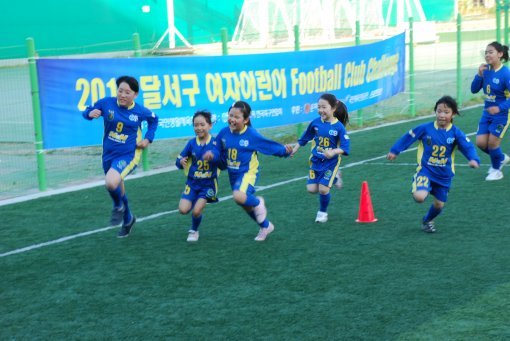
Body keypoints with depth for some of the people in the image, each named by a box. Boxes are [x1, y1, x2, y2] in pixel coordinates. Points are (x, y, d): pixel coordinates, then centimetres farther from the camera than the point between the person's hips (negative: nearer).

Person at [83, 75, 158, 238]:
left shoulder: (140, 111, -9)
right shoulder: (106, 103, -9)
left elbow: (154, 120, 12)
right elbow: (87, 112, -1)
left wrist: (148, 139, 1)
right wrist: (90, 113, -24)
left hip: (128, 155, -4)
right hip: (108, 154, 4)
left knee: (111, 183, -30)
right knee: (117, 189, 21)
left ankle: (118, 206, 3)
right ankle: (128, 219, 48)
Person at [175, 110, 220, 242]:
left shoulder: (214, 143, -12)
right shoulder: (192, 143, -1)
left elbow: (218, 156, -33)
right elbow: (179, 160, 1)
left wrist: (212, 155, -57)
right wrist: (181, 162, -24)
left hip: (208, 183, -3)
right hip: (192, 182, 3)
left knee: (196, 211, -14)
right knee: (183, 209, -11)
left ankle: (194, 231, 19)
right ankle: (196, 202, 25)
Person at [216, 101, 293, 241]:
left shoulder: (252, 135, -17)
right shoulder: (223, 133, -7)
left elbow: (270, 146, -7)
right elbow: (218, 152, 2)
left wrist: (285, 150, -10)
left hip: (248, 173, -6)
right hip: (233, 175, 6)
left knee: (239, 196, -34)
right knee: (246, 205, 19)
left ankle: (258, 202, 0)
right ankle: (266, 226, 44)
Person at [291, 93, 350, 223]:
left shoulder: (339, 127, -15)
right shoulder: (315, 123, -5)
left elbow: (345, 148, -19)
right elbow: (304, 138, 10)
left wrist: (333, 152, -35)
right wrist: (294, 150, 8)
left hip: (331, 162, -4)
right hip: (316, 160, 4)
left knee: (323, 189, -11)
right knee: (311, 189, -2)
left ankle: (323, 212, 19)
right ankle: (333, 178, 27)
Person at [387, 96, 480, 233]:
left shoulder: (456, 133, -10)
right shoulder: (425, 128, -12)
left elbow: (468, 147, -15)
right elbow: (408, 137, 0)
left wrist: (474, 159, -36)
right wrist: (394, 151, 7)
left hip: (444, 175, 2)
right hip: (425, 170, -2)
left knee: (439, 205, 11)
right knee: (419, 197, -26)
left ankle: (427, 221, 44)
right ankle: (420, 189, 13)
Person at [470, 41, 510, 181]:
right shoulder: (486, 70, -3)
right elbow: (474, 90, -2)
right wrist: (479, 75, -16)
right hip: (487, 113, 6)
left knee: (492, 143, 0)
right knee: (481, 142, 3)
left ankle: (496, 170, 27)